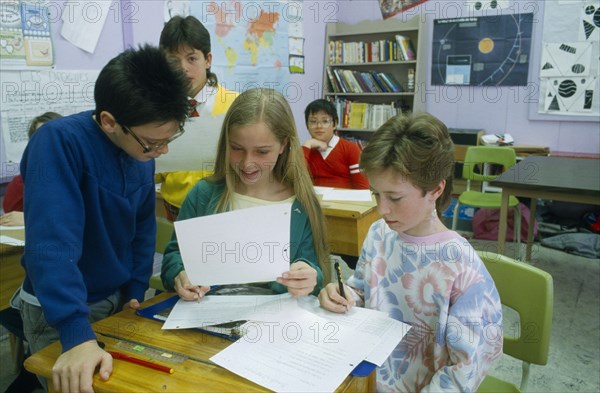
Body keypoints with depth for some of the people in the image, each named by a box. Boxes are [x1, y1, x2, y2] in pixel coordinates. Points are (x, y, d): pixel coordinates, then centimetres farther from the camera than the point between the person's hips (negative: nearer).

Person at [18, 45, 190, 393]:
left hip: (119, 297, 6)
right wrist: (78, 335, -41)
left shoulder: (143, 148, -7)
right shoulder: (60, 142, -27)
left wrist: (136, 291, -1)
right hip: (59, 310, -5)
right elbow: (52, 242, -35)